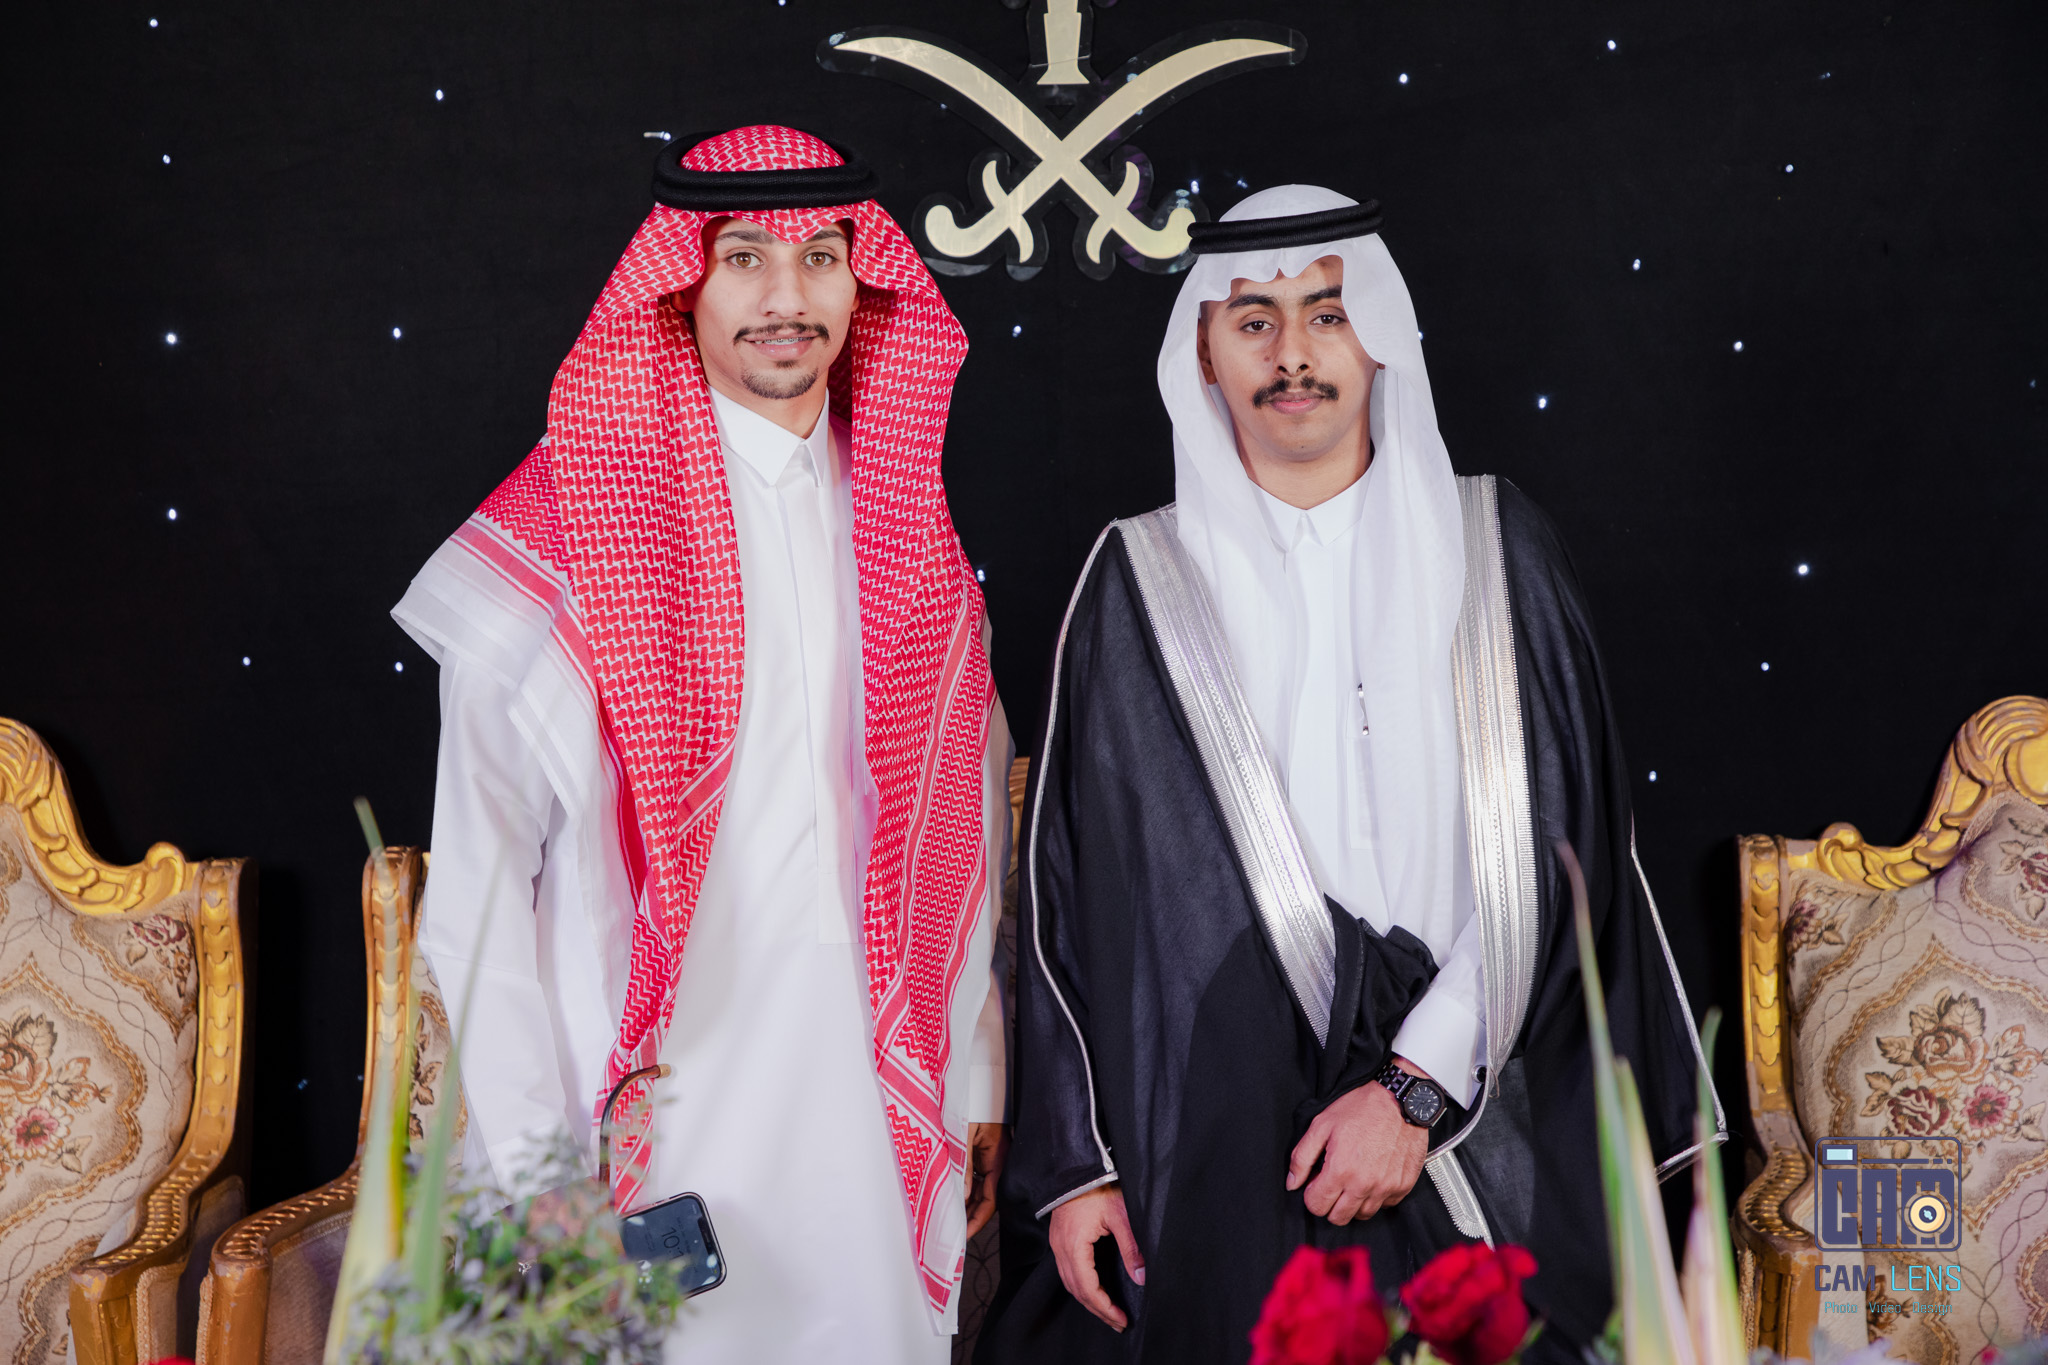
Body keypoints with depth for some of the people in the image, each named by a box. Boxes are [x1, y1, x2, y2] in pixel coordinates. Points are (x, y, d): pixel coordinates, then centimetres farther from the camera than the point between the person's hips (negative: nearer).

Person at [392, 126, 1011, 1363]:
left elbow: (962, 833, 12)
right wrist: (532, 1168, -9)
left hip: (881, 1116, 4)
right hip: (656, 1117, -4)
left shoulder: (907, 536, 7)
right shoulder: (562, 538, -7)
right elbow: (477, 888, -7)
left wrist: (977, 1096, 11)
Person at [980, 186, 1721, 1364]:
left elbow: (1551, 853, -2)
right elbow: (1071, 882, 4)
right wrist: (1072, 1163, 0)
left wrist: (1418, 1086, -11)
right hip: (1214, 1144, 0)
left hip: (1480, 1152, 1)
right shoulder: (1140, 583, 4)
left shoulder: (1497, 550, 4)